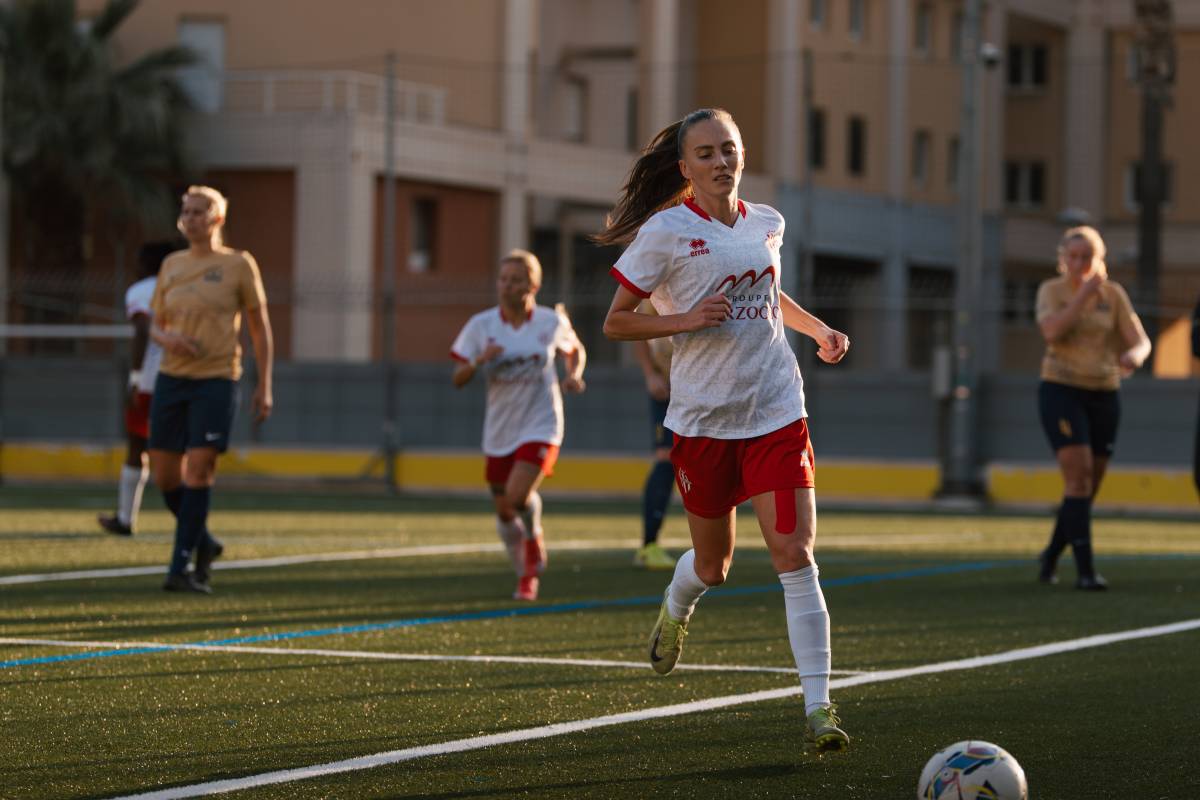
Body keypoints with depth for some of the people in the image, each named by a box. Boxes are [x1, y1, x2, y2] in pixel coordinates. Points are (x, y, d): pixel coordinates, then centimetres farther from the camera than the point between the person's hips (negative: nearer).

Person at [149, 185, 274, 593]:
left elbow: (260, 327, 3)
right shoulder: (172, 266, 10)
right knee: (164, 474, 3)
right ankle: (203, 543, 27)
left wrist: (265, 387, -1)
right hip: (172, 377, 5)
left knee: (199, 470, -12)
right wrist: (169, 338, -9)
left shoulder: (239, 264, -1)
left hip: (217, 380, -4)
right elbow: (156, 326, 16)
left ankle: (180, 567, -10)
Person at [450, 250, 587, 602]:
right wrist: (479, 361, -25)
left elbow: (576, 351, 15)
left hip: (540, 425, -3)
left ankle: (534, 538, 11)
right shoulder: (481, 325, -5)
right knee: (504, 511, 9)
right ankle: (527, 576, 32)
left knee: (518, 495, -23)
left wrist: (574, 374, -6)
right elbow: (458, 380, -5)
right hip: (500, 429, 3)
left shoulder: (551, 322, -6)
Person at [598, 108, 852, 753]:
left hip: (777, 411, 2)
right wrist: (686, 319, -17)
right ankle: (674, 610, 50)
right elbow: (615, 322, -3)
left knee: (795, 556, -11)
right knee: (712, 566, 12)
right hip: (703, 418, -2)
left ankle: (817, 705, -10)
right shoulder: (665, 232, -7)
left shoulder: (766, 224, 7)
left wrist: (819, 329, 11)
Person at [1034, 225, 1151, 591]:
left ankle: (1051, 554, 34)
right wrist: (1084, 294, -25)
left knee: (1088, 487, 10)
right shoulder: (1051, 290, -3)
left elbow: (1141, 342, -6)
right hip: (1061, 391, -4)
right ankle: (1085, 570, -21)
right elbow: (1052, 332, -22)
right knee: (1079, 477, -19)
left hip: (1104, 396, 4)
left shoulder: (1114, 294, 3)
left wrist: (1134, 355, -29)